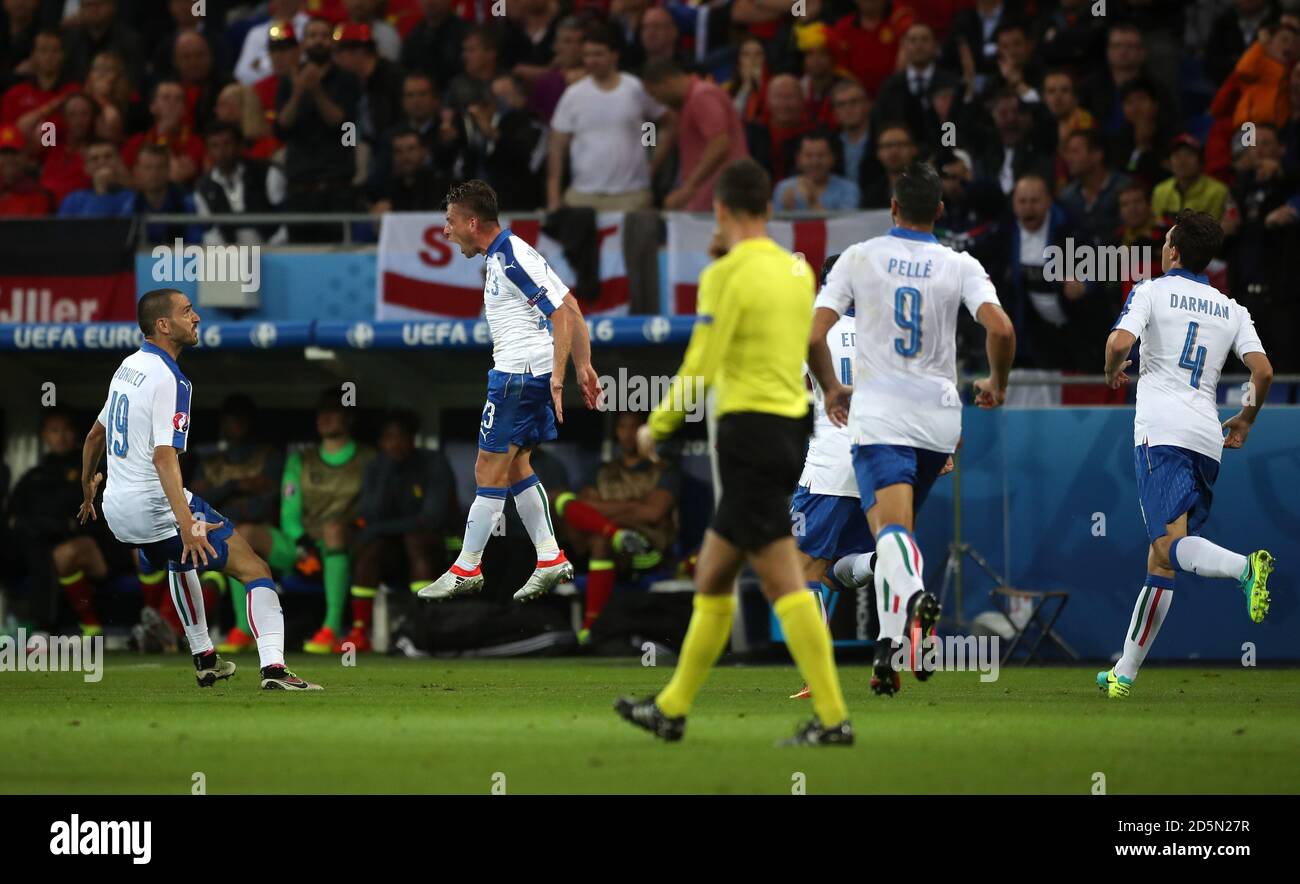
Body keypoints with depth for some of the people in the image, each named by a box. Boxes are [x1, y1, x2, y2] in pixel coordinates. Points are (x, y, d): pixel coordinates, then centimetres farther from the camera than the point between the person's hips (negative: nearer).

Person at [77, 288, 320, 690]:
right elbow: (164, 457, -29)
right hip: (156, 505, -9)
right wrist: (187, 524, -37)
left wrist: (88, 490, 39)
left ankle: (204, 659, 41)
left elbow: (95, 436, 23)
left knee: (179, 556, 38)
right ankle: (273, 668, -24)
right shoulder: (169, 381, -18)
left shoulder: (128, 367, 10)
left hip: (116, 507, 9)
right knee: (253, 568, -8)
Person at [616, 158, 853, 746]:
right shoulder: (797, 270, 11)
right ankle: (672, 709, 24)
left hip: (750, 428, -9)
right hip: (791, 426, 9)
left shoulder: (727, 275, -11)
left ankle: (832, 718, -16)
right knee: (712, 577, 16)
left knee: (783, 583, -11)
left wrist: (657, 427, 1)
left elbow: (699, 367, -14)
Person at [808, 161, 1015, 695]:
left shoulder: (858, 259, 1)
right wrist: (997, 385, 8)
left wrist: (831, 389, 16)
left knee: (891, 526, -16)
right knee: (898, 526, 20)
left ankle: (914, 594, -48)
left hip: (879, 414, -3)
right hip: (939, 417, 3)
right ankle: (890, 645, 13)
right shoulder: (960, 266, 2)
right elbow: (1001, 330, -12)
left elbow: (813, 337, -3)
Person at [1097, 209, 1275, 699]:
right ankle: (1125, 672, 10)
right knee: (1160, 561, 8)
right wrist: (1247, 418, 23)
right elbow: (1263, 370, 6)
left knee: (1171, 543, -19)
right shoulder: (1232, 310, 17)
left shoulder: (1151, 291, 5)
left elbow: (1120, 342, -11)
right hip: (1208, 439, 6)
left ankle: (1244, 566, -49)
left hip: (1162, 433, -6)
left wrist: (1112, 372, 12)